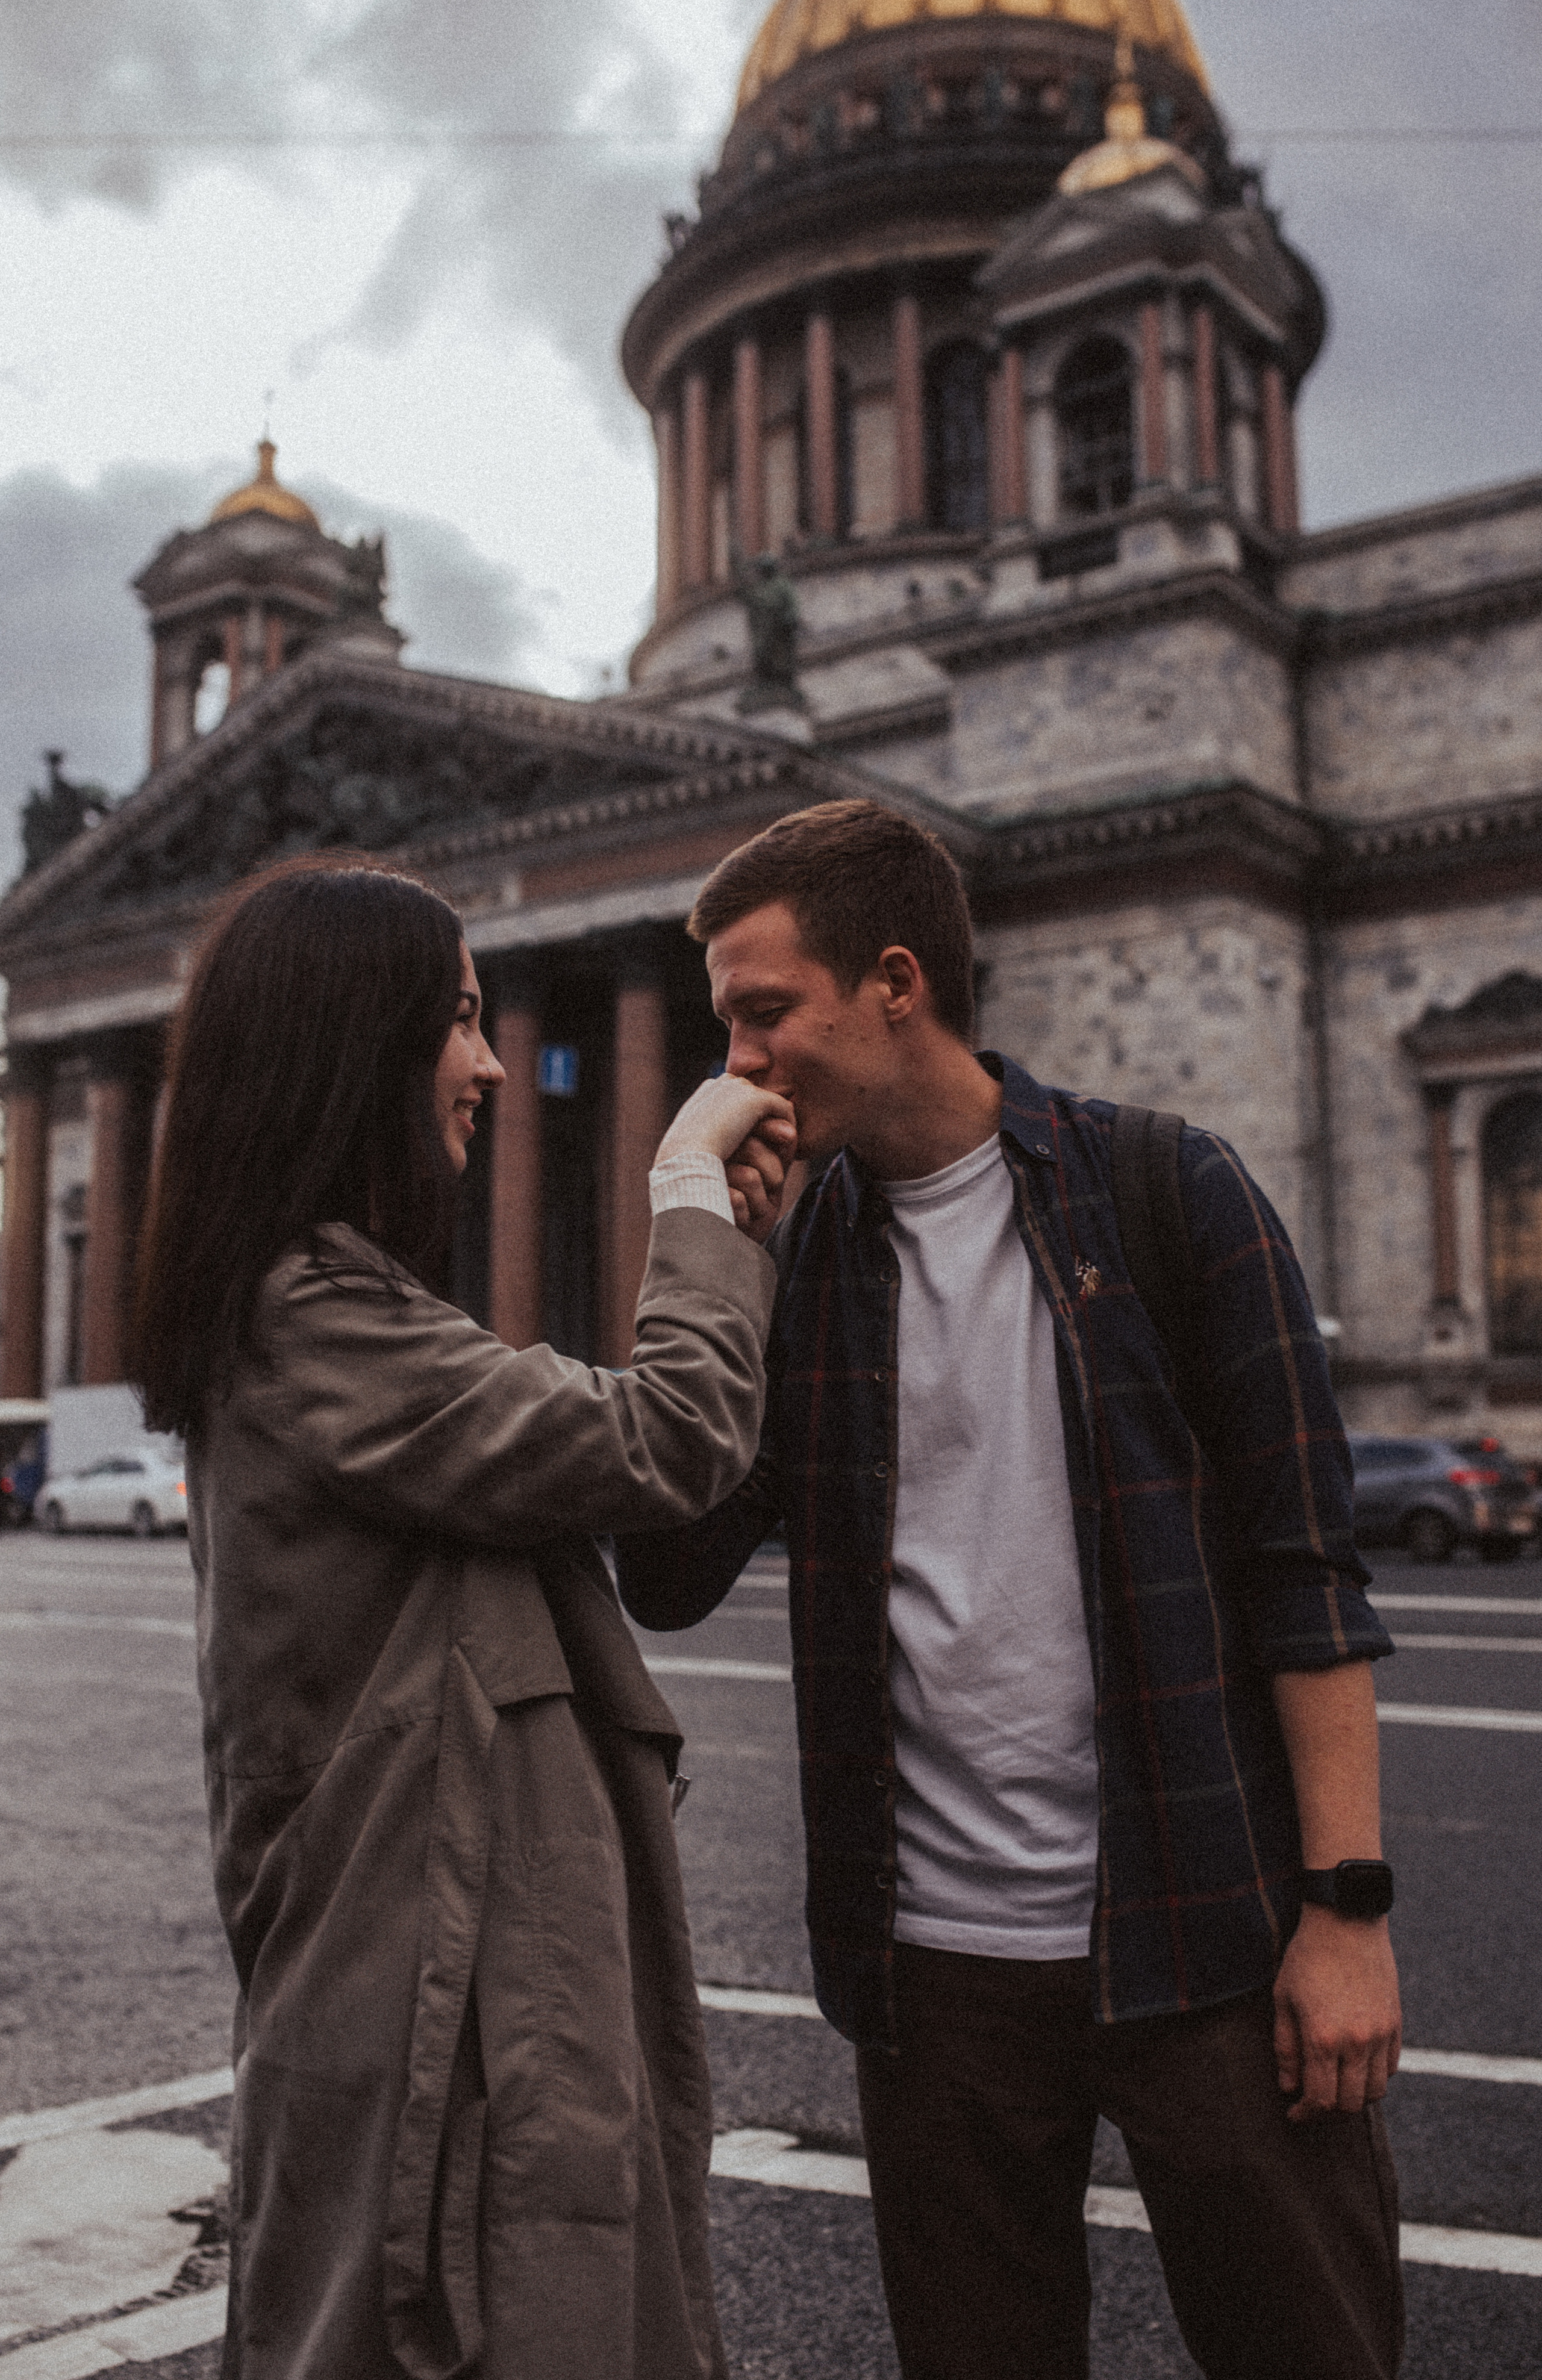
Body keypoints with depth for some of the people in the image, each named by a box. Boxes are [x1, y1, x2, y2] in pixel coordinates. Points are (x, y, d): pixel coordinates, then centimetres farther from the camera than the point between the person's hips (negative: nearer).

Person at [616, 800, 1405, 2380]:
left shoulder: (1168, 1196, -5)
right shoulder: (794, 1252, 5)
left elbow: (1305, 1566, -6)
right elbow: (669, 1584, -1)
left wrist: (1346, 1900, -11)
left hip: (1200, 1938, -3)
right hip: (935, 1955, 3)